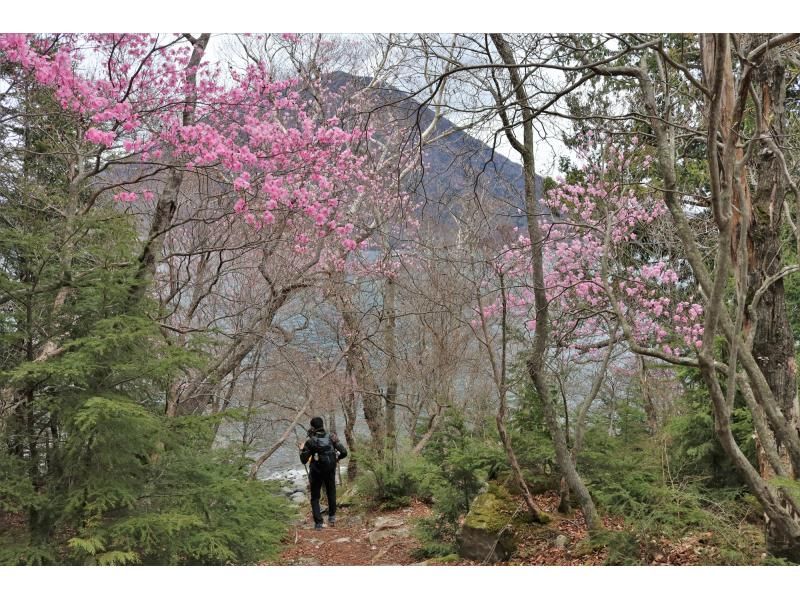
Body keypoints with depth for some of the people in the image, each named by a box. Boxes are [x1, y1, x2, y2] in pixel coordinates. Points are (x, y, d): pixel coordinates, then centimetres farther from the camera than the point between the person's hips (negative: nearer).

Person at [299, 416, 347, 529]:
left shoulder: (310, 442, -13)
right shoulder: (332, 438, -7)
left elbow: (304, 460, -10)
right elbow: (344, 452, -8)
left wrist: (302, 450, 7)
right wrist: (336, 458, 11)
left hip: (316, 472, -2)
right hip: (330, 471, 2)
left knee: (315, 498, 10)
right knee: (331, 493, 25)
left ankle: (318, 523, 3)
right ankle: (332, 517, 25)